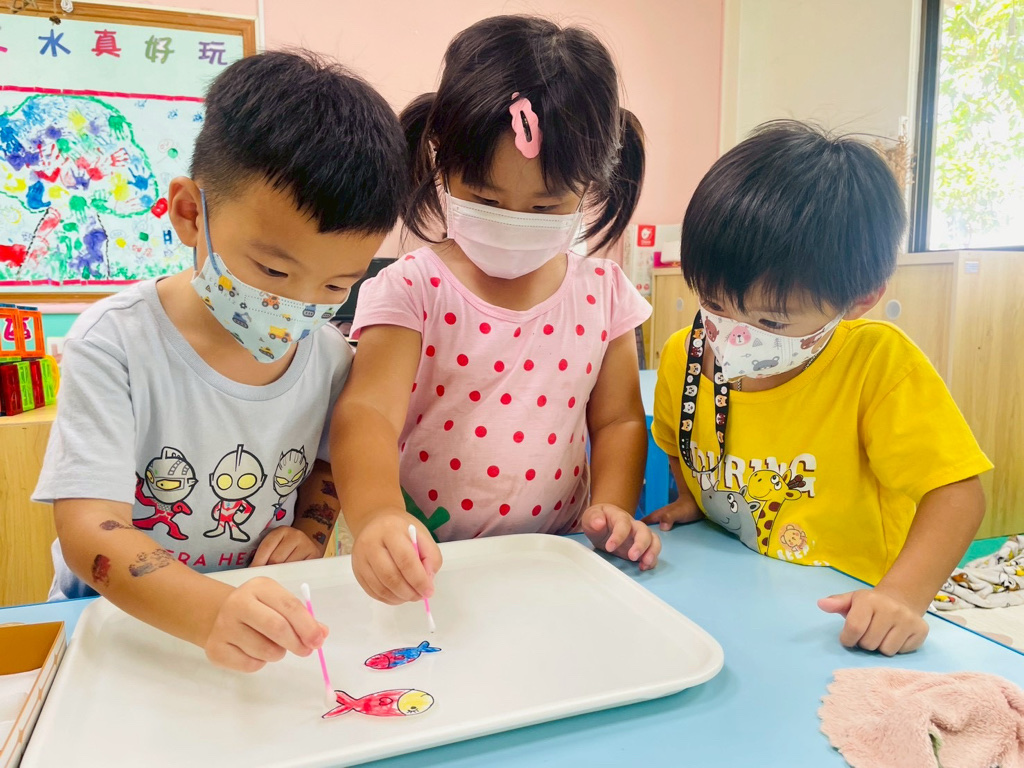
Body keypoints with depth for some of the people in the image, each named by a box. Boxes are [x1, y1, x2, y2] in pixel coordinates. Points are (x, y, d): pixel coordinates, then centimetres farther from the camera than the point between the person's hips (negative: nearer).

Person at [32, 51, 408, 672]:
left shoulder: (330, 355, -4)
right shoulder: (117, 345, -16)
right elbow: (88, 532, -23)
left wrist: (310, 530, -7)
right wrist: (212, 612, -40)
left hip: (270, 615, 3)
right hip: (120, 617, -2)